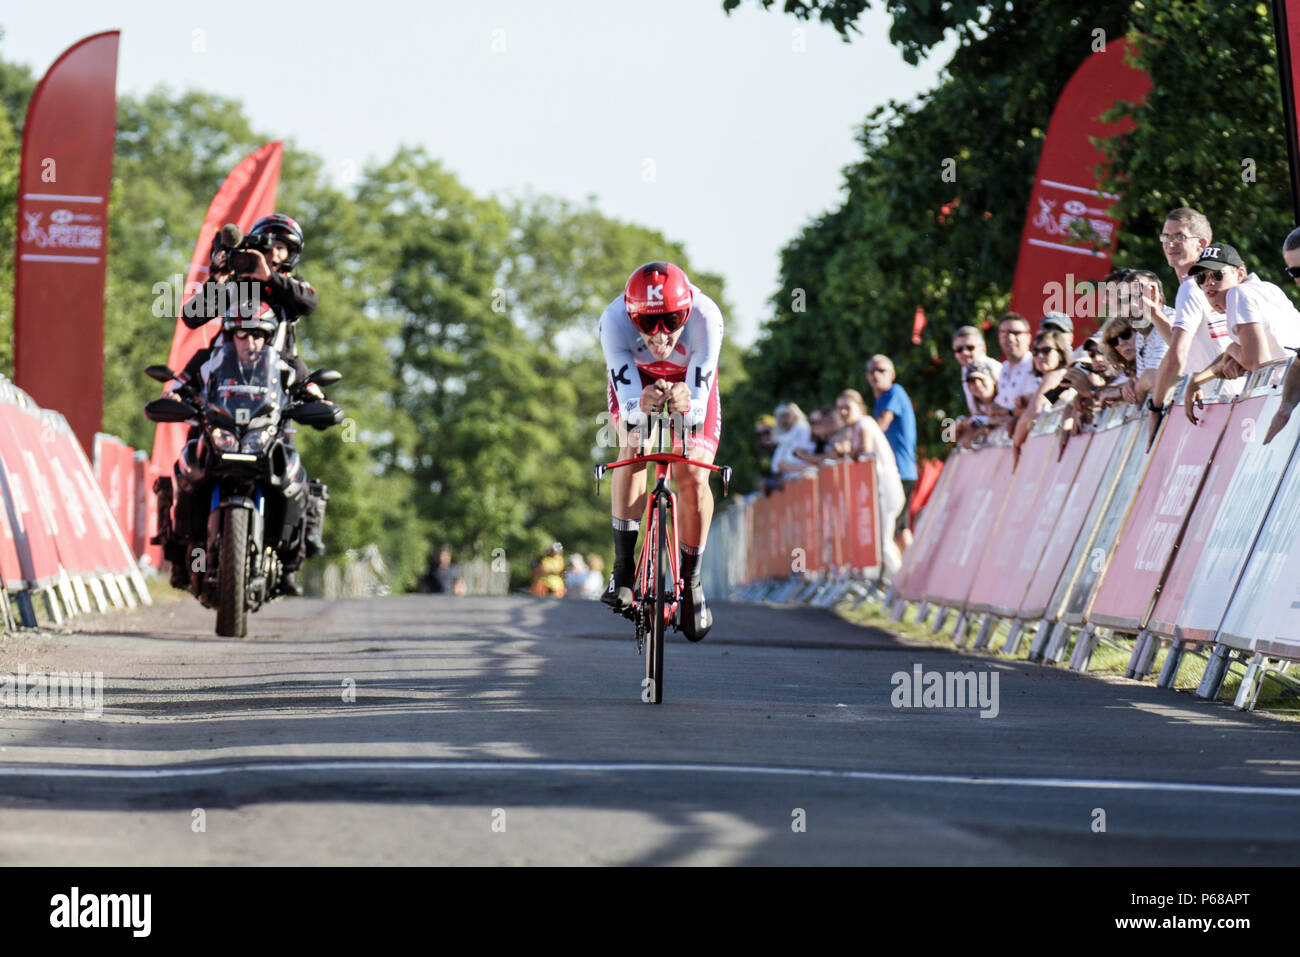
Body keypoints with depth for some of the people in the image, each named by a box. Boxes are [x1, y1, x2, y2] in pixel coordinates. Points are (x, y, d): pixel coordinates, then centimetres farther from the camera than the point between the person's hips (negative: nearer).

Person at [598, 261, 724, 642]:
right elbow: (628, 407, -38)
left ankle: (691, 579, 7)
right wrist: (643, 406, -61)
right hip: (637, 381, 0)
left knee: (693, 477, -14)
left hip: (690, 382, 0)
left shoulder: (705, 317, -40)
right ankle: (622, 569, -17)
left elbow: (700, 409, -39)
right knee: (633, 453, -26)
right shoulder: (614, 321, -38)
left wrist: (687, 405, -62)